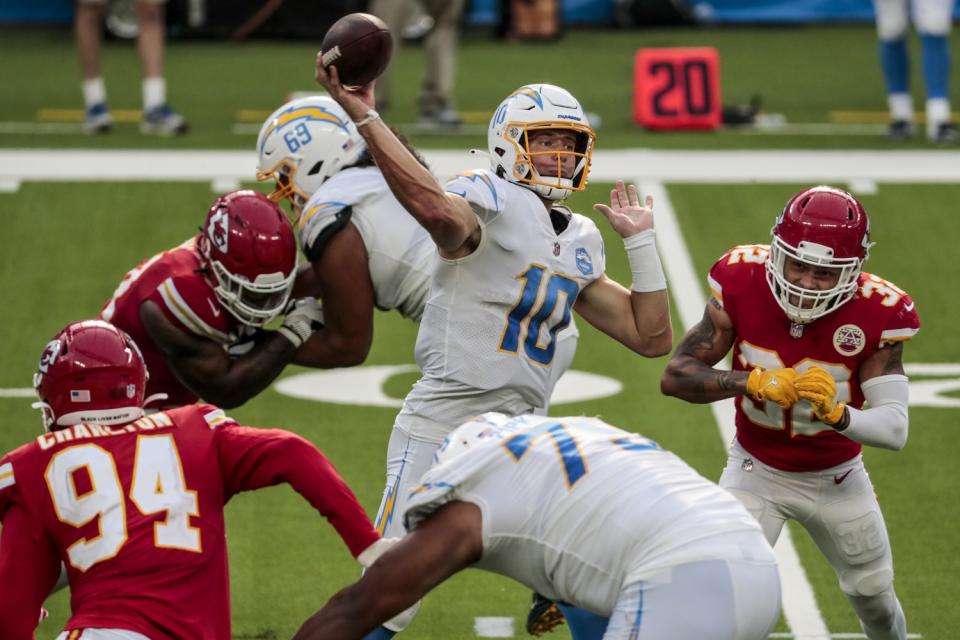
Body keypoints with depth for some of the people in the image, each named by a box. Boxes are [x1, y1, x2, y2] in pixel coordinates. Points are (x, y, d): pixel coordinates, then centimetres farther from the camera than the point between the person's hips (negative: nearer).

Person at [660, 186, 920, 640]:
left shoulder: (876, 315, -26)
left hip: (836, 477, 1)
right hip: (757, 469, -1)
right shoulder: (742, 285, -25)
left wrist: (838, 413, -49)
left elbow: (895, 428, -29)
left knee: (874, 596, 20)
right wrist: (754, 382, -40)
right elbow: (676, 376, -24)